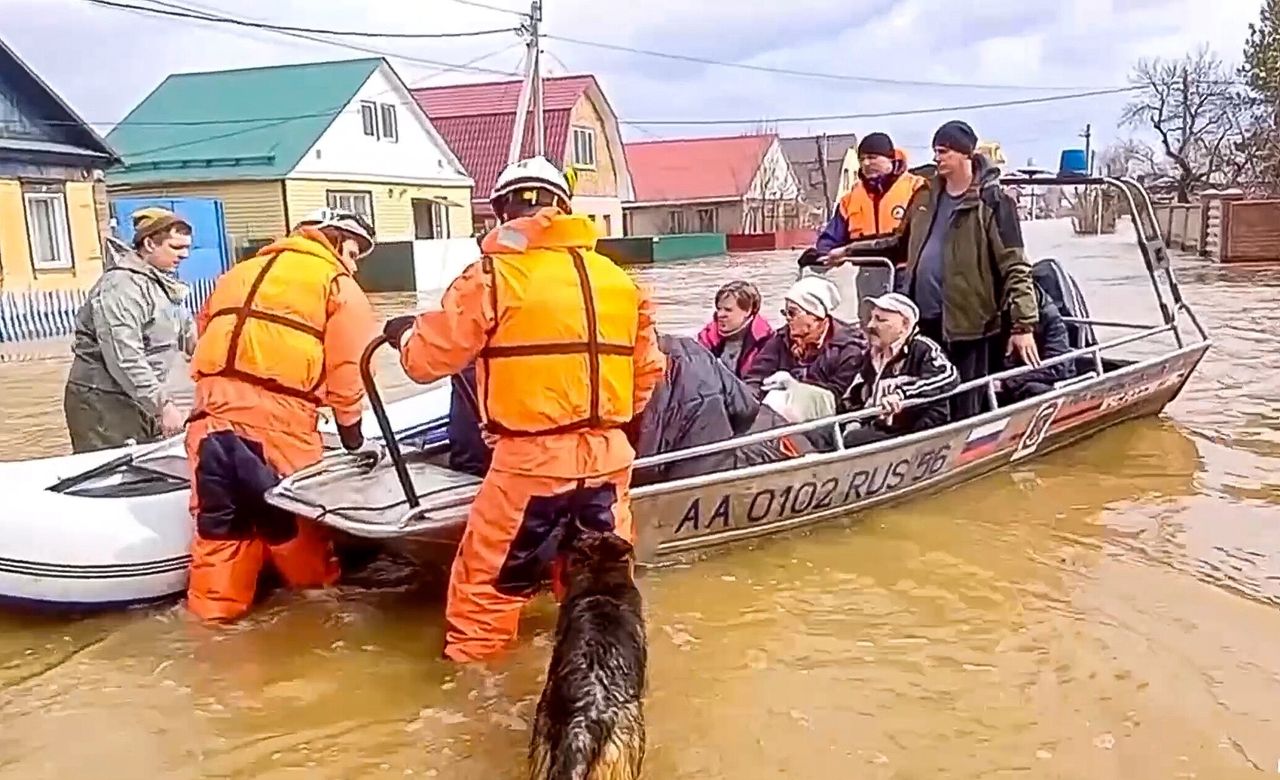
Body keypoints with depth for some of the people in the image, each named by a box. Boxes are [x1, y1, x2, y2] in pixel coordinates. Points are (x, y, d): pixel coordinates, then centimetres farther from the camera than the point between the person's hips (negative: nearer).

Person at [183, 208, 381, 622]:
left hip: (213, 415, 5)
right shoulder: (338, 285, 9)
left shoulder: (239, 273, 27)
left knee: (219, 518, 13)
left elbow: (206, 331, 25)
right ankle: (315, 585, 29)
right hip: (277, 420, -5)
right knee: (289, 516, 11)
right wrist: (353, 436, 13)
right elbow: (345, 371, 4)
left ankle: (215, 601, 19)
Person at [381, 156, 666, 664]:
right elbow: (648, 370, 17)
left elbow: (431, 357, -2)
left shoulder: (495, 274, -7)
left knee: (489, 578, 11)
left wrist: (404, 332, 20)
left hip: (531, 459, -5)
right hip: (607, 456, 5)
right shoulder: (618, 279, 9)